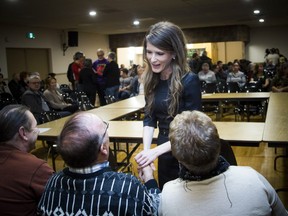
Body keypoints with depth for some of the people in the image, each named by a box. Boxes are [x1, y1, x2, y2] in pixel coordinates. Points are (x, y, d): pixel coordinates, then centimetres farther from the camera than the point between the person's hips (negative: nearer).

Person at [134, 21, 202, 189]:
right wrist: (146, 150, -16)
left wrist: (156, 151, -27)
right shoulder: (152, 79, -4)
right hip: (165, 153, 6)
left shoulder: (189, 81, -21)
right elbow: (149, 118, 1)